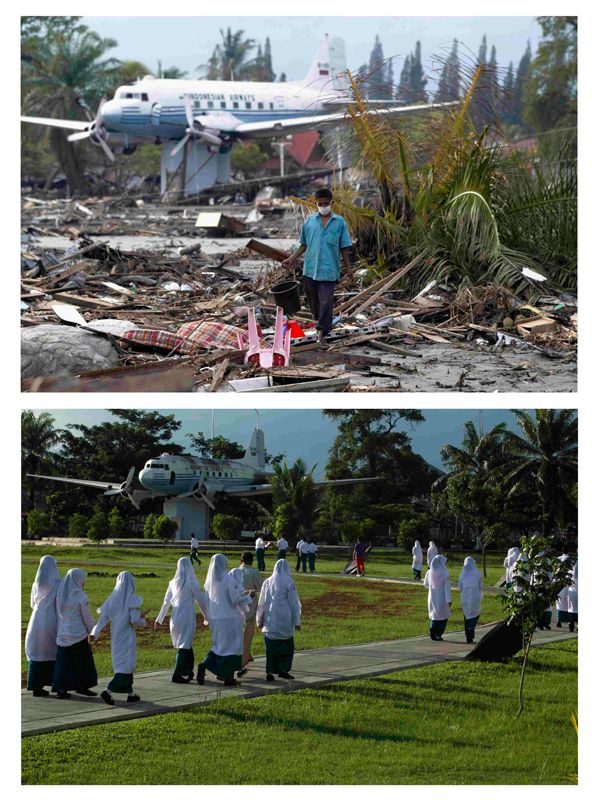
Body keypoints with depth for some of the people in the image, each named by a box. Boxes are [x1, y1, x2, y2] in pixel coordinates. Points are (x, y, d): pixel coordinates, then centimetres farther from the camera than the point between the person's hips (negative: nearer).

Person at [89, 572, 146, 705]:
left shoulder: (112, 599, 3)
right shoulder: (132, 599, -13)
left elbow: (103, 617, -1)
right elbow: (135, 619, -18)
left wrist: (94, 633, -1)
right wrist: (143, 621, 3)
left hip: (115, 636, 6)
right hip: (127, 636, -6)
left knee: (121, 663, 17)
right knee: (126, 665, -3)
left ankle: (130, 694, 23)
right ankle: (108, 691, -17)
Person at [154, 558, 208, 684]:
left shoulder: (173, 583, 6)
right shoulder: (192, 584, -8)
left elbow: (166, 602, 10)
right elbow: (201, 601, -2)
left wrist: (159, 619, 17)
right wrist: (207, 617, 10)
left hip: (175, 618, 5)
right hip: (188, 616, -5)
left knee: (184, 645, 18)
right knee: (184, 646, -3)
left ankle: (188, 671, 24)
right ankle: (177, 674, -10)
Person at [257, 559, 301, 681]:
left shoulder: (267, 583, 3)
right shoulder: (288, 583, -7)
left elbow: (262, 603, 9)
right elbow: (294, 604, -5)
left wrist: (260, 620, 19)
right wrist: (297, 621, 1)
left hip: (269, 621, 3)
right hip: (285, 621, -3)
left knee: (271, 648, 6)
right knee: (287, 647, 10)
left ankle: (270, 672, 2)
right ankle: (282, 670, 5)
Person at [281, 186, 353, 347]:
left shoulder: (339, 222, 3)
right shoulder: (310, 221, 7)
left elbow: (344, 247, 5)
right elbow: (304, 245, 14)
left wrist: (348, 267, 1)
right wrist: (292, 259, 4)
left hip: (329, 269, -3)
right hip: (310, 268, 3)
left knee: (326, 302, -7)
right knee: (313, 299, 14)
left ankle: (322, 335, -6)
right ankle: (318, 319, 38)